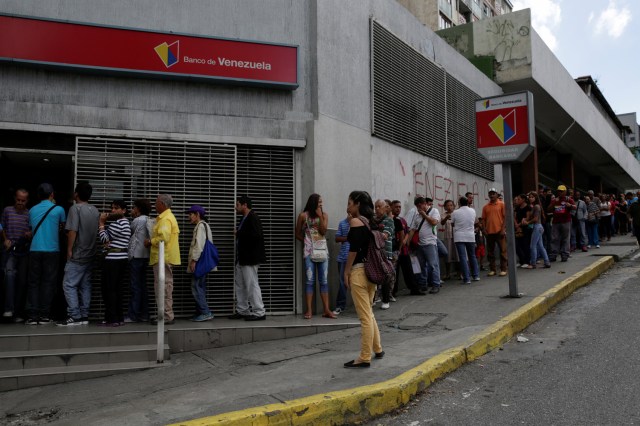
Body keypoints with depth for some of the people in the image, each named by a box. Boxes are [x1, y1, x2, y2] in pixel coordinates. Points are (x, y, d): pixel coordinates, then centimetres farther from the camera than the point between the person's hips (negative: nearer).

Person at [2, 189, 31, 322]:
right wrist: (5, 239, 3)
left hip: (24, 251, 1)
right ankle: (9, 309, -21)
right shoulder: (7, 211, 8)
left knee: (22, 281, 2)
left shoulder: (30, 214, 6)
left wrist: (30, 234, -10)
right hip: (10, 250, 0)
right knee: (10, 273, -24)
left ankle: (18, 313, 10)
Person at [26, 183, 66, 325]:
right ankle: (44, 316, 2)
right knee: (48, 282, 2)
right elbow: (63, 227, 15)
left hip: (34, 250, 2)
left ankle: (32, 316, 1)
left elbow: (31, 229, 17)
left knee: (33, 283, 5)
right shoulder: (58, 209, -1)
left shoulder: (32, 210, 8)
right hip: (51, 251, -2)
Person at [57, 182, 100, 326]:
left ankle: (74, 316, -8)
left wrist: (69, 250, -10)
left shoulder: (75, 208, -11)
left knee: (69, 284, -4)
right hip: (90, 255, 7)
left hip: (77, 255, -7)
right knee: (85, 285, 9)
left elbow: (72, 231, -16)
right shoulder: (95, 210, 9)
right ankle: (84, 316, 11)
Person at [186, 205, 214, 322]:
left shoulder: (201, 225, -9)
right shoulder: (204, 225, 21)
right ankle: (200, 313, 14)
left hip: (199, 262, -10)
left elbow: (199, 244, -19)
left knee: (196, 287, -10)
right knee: (200, 287, 11)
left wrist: (194, 260, -21)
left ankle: (206, 313, -11)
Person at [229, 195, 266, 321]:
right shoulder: (244, 218, 15)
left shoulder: (253, 218, -13)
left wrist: (239, 233, -18)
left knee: (252, 285, -5)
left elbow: (256, 235, -26)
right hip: (242, 258, 10)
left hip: (249, 258, -10)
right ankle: (242, 311, 23)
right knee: (240, 286, 14)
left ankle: (259, 313, 3)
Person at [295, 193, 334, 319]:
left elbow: (324, 231, -5)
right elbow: (298, 234, 9)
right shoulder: (303, 215, 2)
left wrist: (320, 216, -9)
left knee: (324, 280, 1)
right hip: (309, 251, -2)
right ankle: (309, 310, 0)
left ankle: (326, 310, 3)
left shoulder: (324, 215, 8)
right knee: (310, 280, -3)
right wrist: (307, 241, 4)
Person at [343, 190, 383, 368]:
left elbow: (353, 249, -15)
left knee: (364, 316, -3)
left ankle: (365, 358, 5)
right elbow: (368, 245, 13)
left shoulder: (355, 221, -9)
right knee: (368, 313, 20)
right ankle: (377, 349, 30)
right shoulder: (368, 221, 14)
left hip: (359, 271, -9)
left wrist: (346, 272, -10)